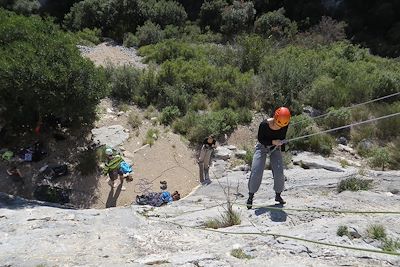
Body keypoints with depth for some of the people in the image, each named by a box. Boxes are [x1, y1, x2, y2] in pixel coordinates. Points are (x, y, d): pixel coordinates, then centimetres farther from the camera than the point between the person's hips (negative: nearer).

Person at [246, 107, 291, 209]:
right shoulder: (264, 124, -31)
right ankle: (251, 196, 2)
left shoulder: (285, 125, -20)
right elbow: (260, 139, -19)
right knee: (256, 172, -12)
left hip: (275, 147, 3)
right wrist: (272, 142, -32)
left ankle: (278, 195, 14)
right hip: (262, 146, -2)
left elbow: (283, 137, 0)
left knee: (279, 173, -8)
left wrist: (282, 147, 7)